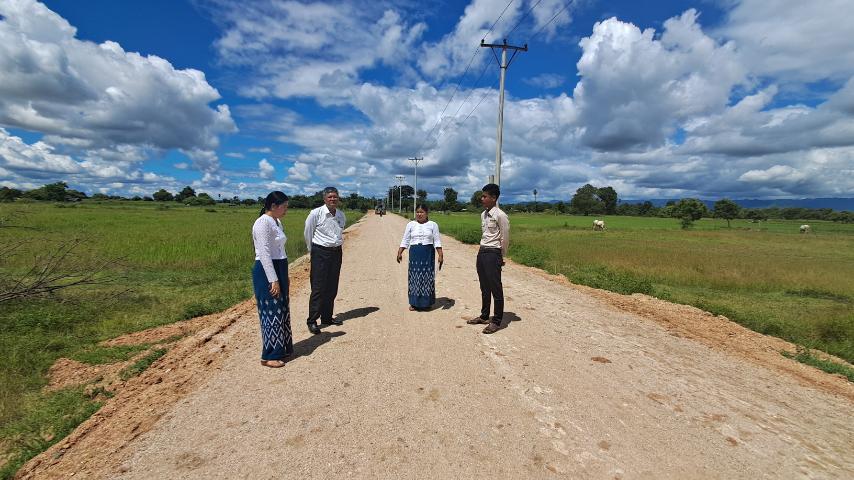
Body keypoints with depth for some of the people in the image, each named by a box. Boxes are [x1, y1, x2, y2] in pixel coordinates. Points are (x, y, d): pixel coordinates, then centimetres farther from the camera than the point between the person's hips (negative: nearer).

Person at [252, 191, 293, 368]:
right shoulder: (263, 223, -16)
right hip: (267, 272, -9)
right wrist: (273, 280, -22)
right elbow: (264, 254, -21)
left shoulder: (276, 222, 13)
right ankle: (269, 356, 10)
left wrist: (283, 277, 19)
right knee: (271, 312, -2)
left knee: (281, 310, 15)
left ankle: (281, 349, 28)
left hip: (279, 270, 9)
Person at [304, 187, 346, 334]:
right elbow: (308, 233, 1)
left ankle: (327, 317, 24)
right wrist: (312, 250, 10)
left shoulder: (341, 215, 6)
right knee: (319, 288, -5)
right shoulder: (316, 214, -10)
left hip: (337, 252, 6)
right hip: (320, 253, -5)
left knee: (332, 288, 11)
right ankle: (312, 321, 4)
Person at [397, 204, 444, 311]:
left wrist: (440, 255, -6)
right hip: (414, 254, 1)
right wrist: (400, 252, -2)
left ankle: (426, 302, 14)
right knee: (414, 277, 2)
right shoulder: (411, 225, 7)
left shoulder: (433, 225, 4)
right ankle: (414, 303, 11)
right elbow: (405, 241, 7)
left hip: (428, 254, -1)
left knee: (427, 277, 2)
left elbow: (437, 241, 2)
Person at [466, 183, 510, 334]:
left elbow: (505, 238, -10)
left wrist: (501, 257, -3)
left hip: (493, 253, -8)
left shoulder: (500, 216, -13)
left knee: (496, 288, 0)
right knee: (484, 287, 17)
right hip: (481, 252, 8)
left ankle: (496, 321, 10)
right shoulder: (483, 214, 11)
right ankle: (484, 316, 30)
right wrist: (483, 250, 12)